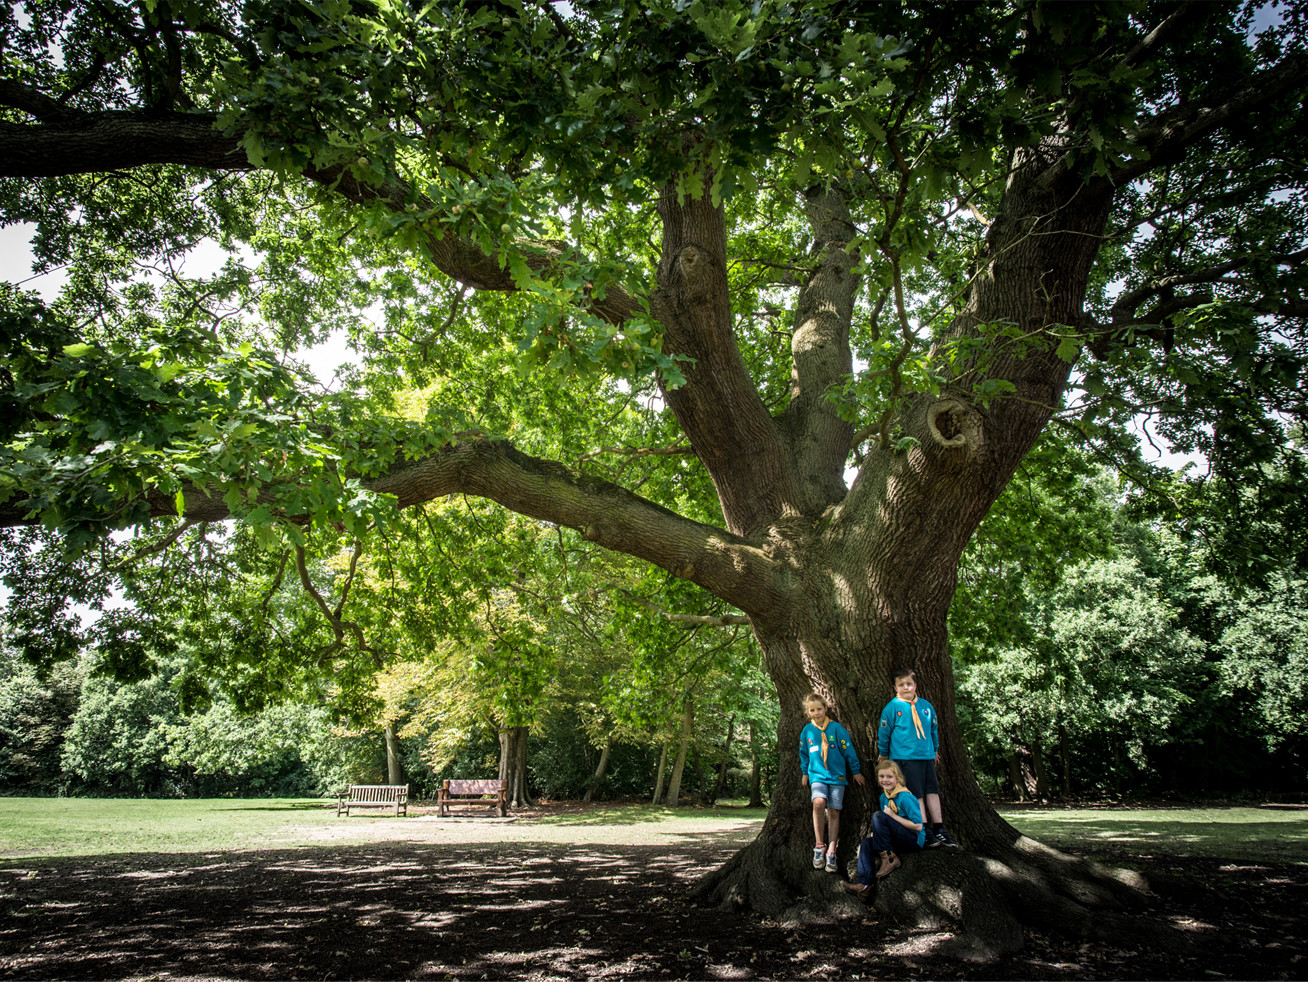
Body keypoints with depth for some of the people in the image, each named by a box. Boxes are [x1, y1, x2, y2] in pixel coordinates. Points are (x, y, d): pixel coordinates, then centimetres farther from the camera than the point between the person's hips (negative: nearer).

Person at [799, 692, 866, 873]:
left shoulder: (836, 728, -4)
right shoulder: (807, 730, 4)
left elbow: (848, 750, 3)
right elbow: (804, 753, 19)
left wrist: (856, 772, 7)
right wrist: (805, 773, 22)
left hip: (837, 775, -1)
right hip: (817, 775, 1)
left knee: (833, 812, -3)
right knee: (818, 803, -24)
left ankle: (831, 853, 4)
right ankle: (819, 846, -13)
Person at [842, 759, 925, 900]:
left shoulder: (905, 797, -15)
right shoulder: (884, 797, 10)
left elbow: (918, 826, -21)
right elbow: (886, 825, 21)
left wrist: (893, 816, -18)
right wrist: (877, 833, 0)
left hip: (914, 840, -8)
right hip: (899, 840, 8)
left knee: (878, 816, -22)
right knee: (865, 844, -12)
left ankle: (890, 858, -19)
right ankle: (863, 885, -24)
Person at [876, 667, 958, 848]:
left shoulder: (926, 706, 8)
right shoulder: (892, 707, -6)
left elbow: (933, 729, 22)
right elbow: (884, 732, 2)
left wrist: (935, 749, 27)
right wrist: (883, 754, 9)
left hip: (927, 756, 5)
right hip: (905, 757, -5)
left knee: (932, 791, 5)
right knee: (916, 794, -4)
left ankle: (939, 830, 12)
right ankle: (925, 832, 1)